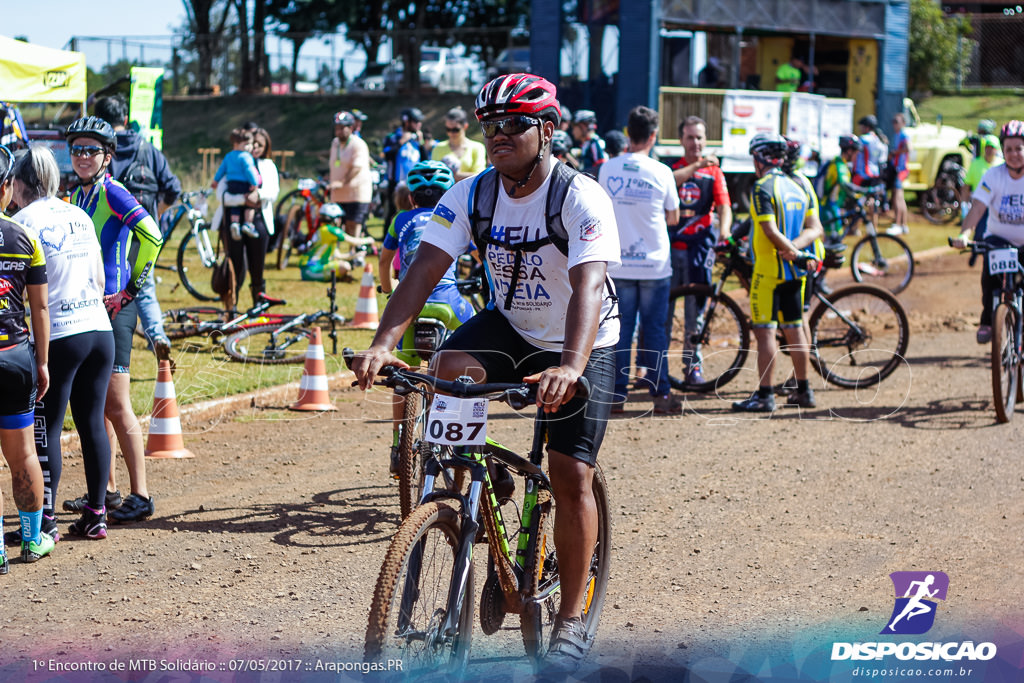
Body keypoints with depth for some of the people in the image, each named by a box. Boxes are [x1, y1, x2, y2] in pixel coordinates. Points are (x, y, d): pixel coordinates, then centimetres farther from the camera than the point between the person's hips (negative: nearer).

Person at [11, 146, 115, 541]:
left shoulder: (24, 221, -7)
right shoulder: (80, 216, 12)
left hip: (57, 335, -6)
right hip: (100, 330, 6)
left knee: (46, 430, 1)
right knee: (93, 423, 9)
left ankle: (46, 521, 4)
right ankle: (96, 515, 14)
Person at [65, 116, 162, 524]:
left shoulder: (111, 192, -12)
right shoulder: (78, 196, 14)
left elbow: (151, 235, -22)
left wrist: (135, 281, -12)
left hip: (114, 307, -9)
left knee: (116, 407, -9)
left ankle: (141, 496, -5)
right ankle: (107, 490, 21)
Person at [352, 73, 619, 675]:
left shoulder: (581, 198, -26)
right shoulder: (471, 195, -12)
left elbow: (588, 287, -39)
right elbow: (424, 271, -21)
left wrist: (570, 367, -57)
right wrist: (383, 344, -38)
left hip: (583, 344, -4)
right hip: (509, 326, 4)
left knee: (571, 476, -9)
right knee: (449, 368, -28)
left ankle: (572, 620, 7)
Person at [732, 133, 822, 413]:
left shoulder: (763, 188, -13)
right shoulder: (797, 187, 12)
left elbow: (771, 232, -22)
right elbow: (815, 229, 8)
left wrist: (791, 251, -11)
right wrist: (795, 247, -7)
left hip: (769, 267, -8)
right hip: (794, 272, 8)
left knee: (765, 332, -6)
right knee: (795, 329, 13)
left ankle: (764, 395, -7)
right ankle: (803, 391, 19)